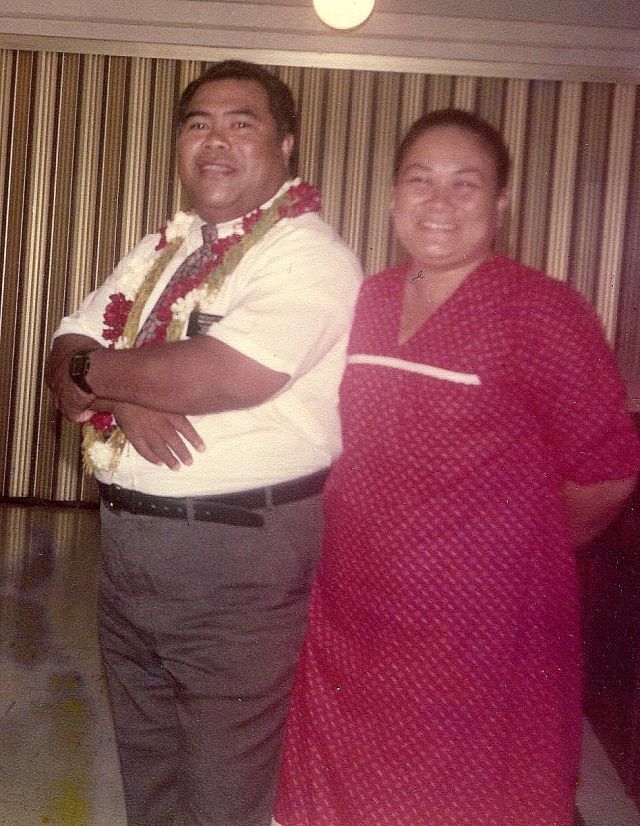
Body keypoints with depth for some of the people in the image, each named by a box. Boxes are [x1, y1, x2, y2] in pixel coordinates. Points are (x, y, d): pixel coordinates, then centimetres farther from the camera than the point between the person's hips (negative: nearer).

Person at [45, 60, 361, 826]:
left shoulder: (309, 253, -11)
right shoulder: (160, 250, 14)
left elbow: (228, 375, -26)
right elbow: (67, 359, 9)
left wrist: (97, 370, -10)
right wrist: (124, 396, -14)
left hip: (242, 559, -7)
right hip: (127, 546, 7)